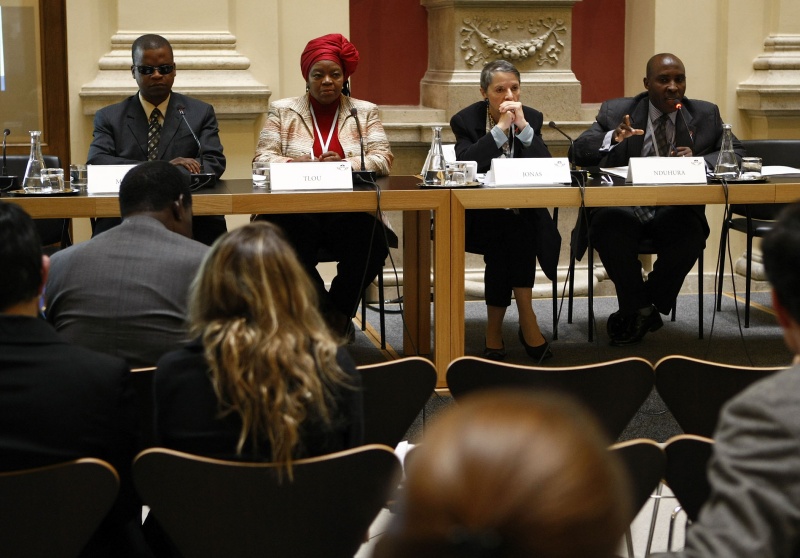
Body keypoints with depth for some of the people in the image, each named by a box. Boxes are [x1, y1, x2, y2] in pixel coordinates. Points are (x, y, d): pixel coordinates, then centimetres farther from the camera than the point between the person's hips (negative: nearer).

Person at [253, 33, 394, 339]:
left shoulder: (365, 112, 17)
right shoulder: (282, 111, 15)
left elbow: (383, 159, 4)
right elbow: (263, 159, 4)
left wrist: (345, 164, -17)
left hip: (351, 213, 1)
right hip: (296, 213, 0)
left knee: (372, 242, -32)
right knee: (289, 243, -35)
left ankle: (338, 311, -4)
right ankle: (333, 315, -10)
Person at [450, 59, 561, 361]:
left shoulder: (532, 117, 5)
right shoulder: (465, 120, -3)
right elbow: (465, 164, -21)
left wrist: (523, 127, -17)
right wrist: (501, 128, -21)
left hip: (523, 212, 2)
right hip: (481, 212, -2)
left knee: (516, 232, -30)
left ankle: (495, 331, -22)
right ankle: (527, 322, -22)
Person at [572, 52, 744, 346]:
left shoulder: (706, 115, 11)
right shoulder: (615, 111, 7)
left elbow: (737, 154, 7)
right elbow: (579, 151, 0)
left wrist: (699, 161, -14)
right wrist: (613, 138, -22)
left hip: (676, 211, 1)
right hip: (622, 208, -1)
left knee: (690, 233, -33)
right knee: (607, 226, -35)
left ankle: (636, 310, -10)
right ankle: (640, 310, -13)